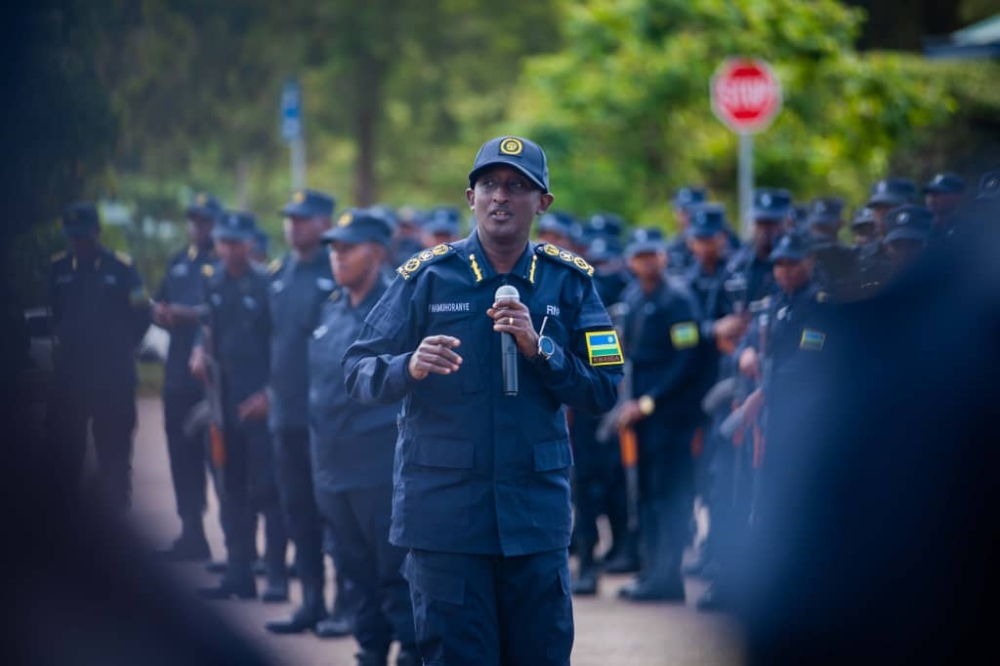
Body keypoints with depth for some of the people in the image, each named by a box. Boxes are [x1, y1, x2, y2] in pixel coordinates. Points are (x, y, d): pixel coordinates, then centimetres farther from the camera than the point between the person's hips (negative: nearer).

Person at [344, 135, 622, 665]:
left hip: (536, 509, 2)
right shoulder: (427, 276, 0)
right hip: (444, 509, -2)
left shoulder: (569, 281, 5)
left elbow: (603, 391, 1)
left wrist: (538, 348, -14)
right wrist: (409, 368, -24)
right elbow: (360, 374, -3)